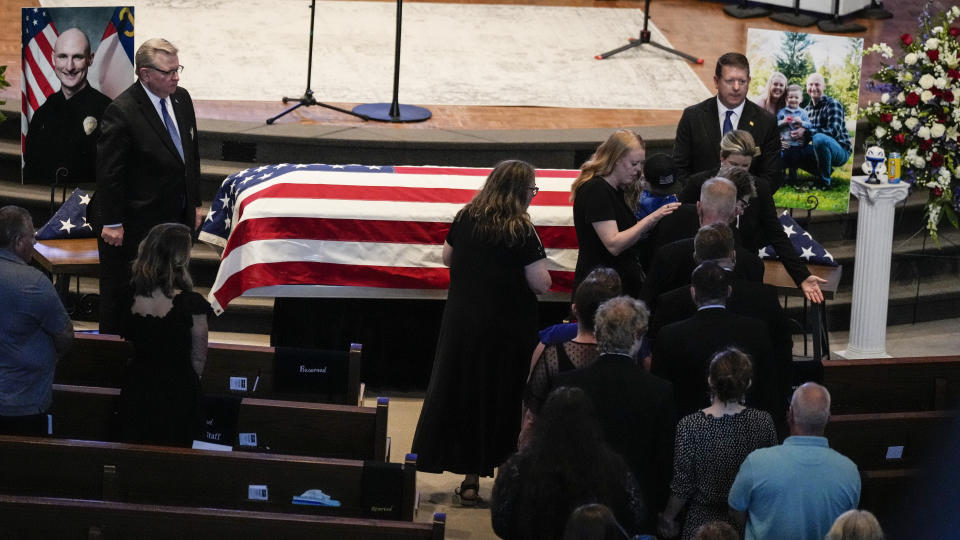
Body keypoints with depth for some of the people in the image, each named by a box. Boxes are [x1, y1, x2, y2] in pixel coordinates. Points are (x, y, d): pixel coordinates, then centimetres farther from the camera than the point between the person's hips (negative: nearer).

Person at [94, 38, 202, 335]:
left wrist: (194, 204, 16)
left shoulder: (181, 99, 5)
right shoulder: (122, 111, -19)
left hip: (176, 219, 7)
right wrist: (111, 223, -16)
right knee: (120, 291, 6)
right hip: (135, 224, -7)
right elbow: (108, 172, -17)